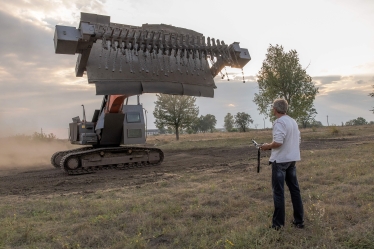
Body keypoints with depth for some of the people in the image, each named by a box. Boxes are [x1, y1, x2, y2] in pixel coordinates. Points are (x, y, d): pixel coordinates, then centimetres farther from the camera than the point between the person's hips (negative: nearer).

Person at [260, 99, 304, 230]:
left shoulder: (279, 122, -15)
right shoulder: (293, 121, 11)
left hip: (280, 160, -8)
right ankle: (299, 220, 21)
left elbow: (278, 142, -25)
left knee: (278, 192, 0)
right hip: (292, 159, 8)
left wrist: (267, 146, -8)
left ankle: (278, 223, 7)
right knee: (295, 189, 14)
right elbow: (298, 141, 15)